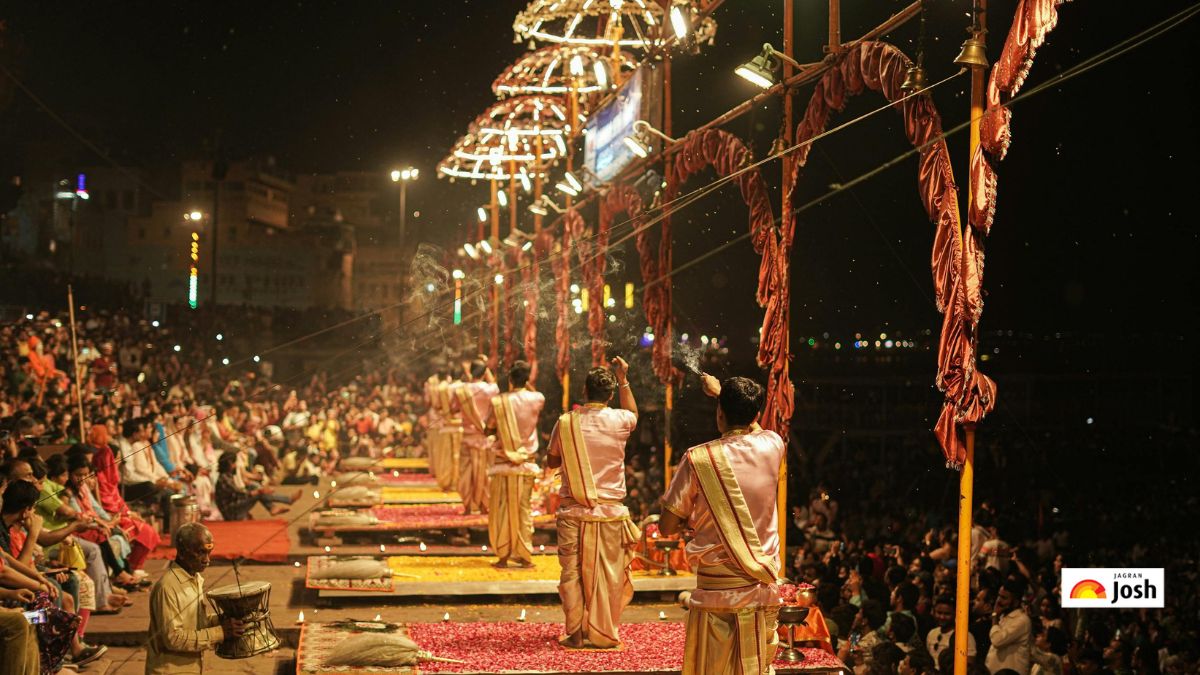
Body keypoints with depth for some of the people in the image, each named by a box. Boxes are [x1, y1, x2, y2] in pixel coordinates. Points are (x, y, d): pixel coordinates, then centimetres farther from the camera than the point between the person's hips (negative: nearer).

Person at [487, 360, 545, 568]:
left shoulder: (498, 401, -10)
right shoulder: (536, 399, -5)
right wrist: (527, 385, 14)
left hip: (503, 463, -2)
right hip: (526, 464, 2)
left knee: (501, 511, 6)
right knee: (523, 510, 9)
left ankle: (503, 556, 7)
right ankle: (525, 555, 9)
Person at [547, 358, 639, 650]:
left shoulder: (566, 422, -4)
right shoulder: (619, 421, -5)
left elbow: (552, 461, 11)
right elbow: (634, 412, 21)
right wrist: (624, 380, 27)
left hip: (573, 511, 1)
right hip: (609, 512, 0)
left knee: (572, 573, 7)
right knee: (607, 575, 7)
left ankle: (575, 635, 10)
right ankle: (603, 635, 11)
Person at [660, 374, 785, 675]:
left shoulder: (699, 459, -11)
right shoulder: (772, 446, -1)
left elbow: (667, 527, -4)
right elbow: (752, 426, 26)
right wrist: (720, 392, 36)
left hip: (716, 593, -3)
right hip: (764, 591, 3)